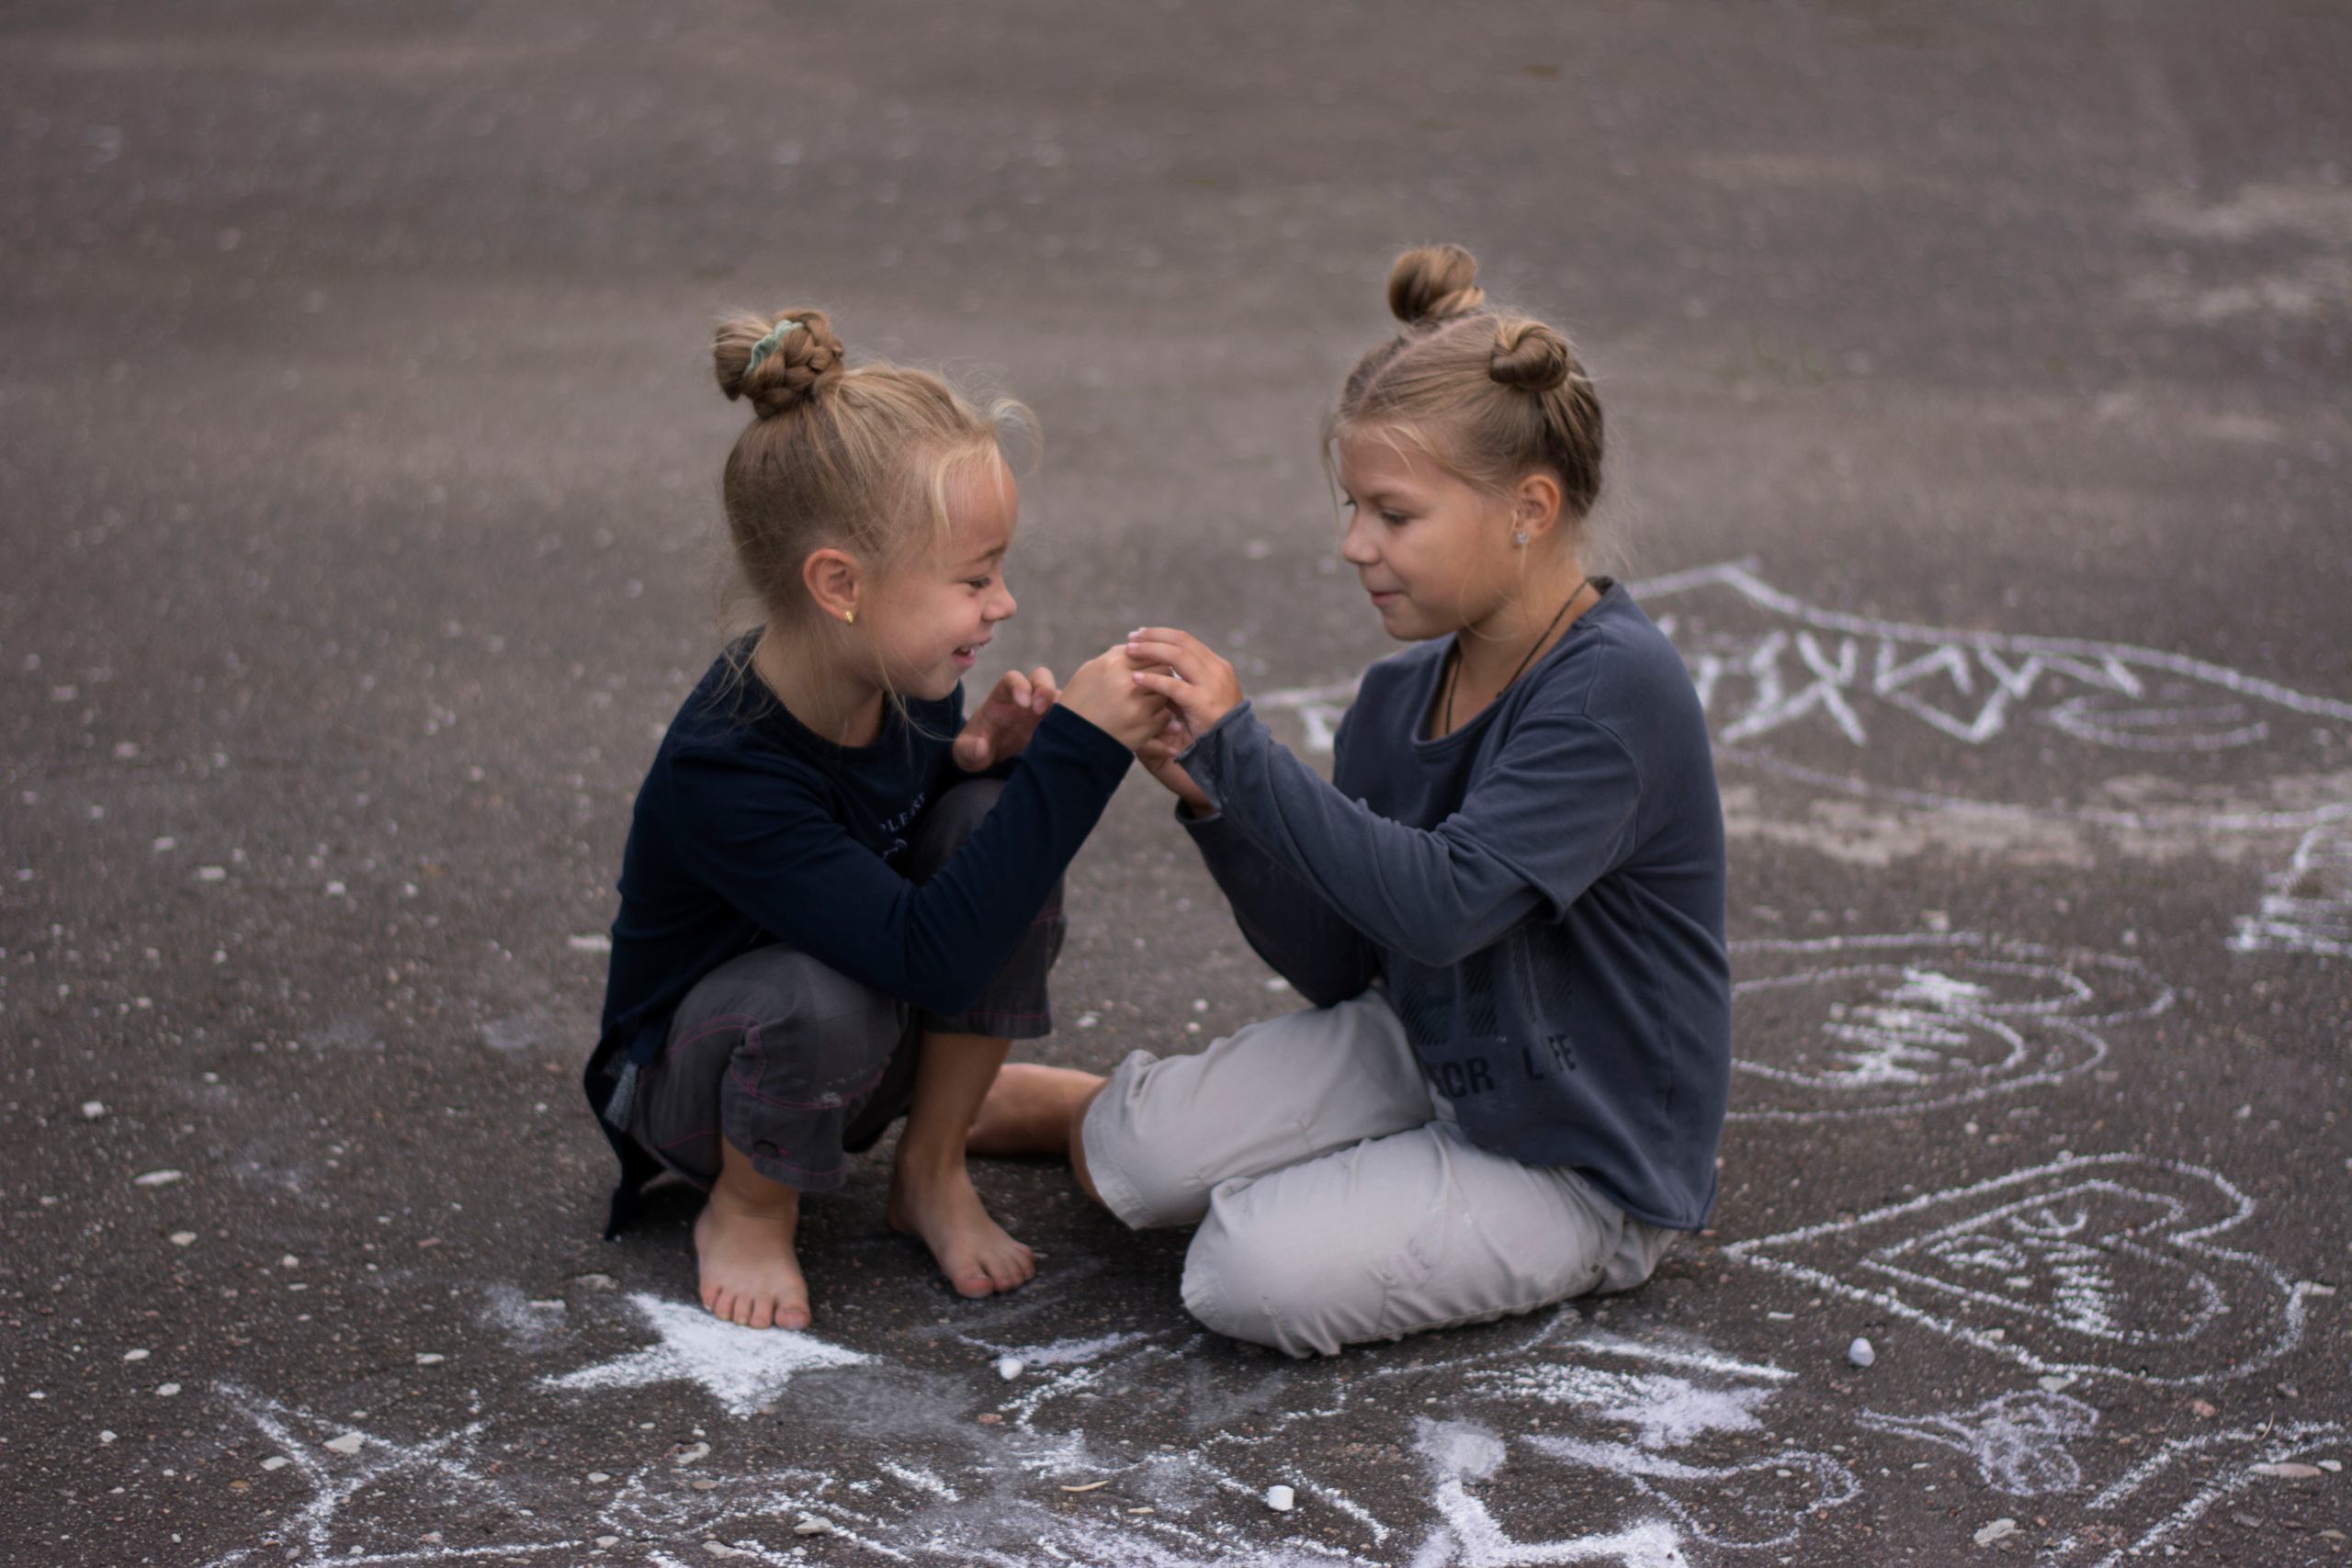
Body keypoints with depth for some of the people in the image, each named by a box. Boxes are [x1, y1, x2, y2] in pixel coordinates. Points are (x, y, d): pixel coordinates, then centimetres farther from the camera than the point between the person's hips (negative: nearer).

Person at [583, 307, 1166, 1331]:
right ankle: (745, 1213, -4)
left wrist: (983, 755, -18)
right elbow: (932, 956, -43)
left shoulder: (902, 678, -14)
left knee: (999, 824, -20)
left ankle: (932, 1173, -2)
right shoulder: (720, 774, -36)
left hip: (871, 1049, 6)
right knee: (823, 999, -40)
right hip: (694, 1085, -6)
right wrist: (1080, 746, -44)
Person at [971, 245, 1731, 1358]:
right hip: (1424, 1050, 6)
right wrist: (1210, 799, -14)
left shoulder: (1616, 686, -24)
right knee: (1139, 1163, -12)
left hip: (1579, 1161, -6)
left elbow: (1445, 905, -35)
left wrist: (1238, 749, -31)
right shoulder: (1398, 699, -2)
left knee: (1254, 1276, -22)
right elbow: (1338, 967, 1)